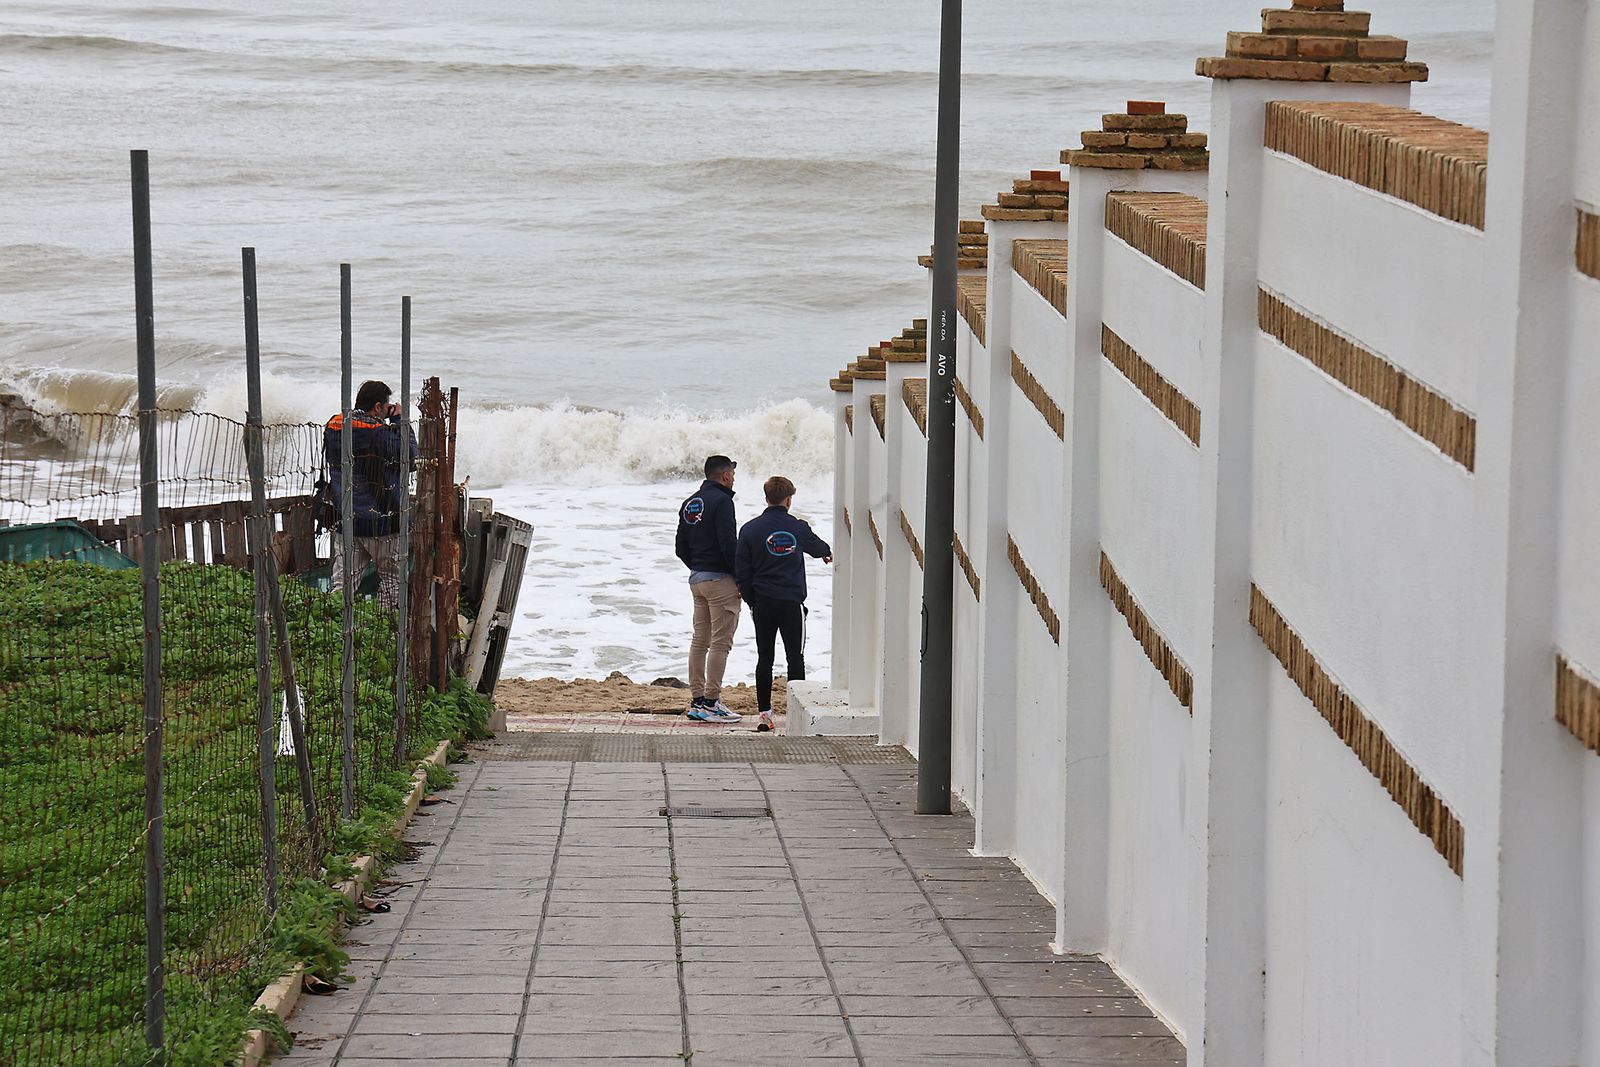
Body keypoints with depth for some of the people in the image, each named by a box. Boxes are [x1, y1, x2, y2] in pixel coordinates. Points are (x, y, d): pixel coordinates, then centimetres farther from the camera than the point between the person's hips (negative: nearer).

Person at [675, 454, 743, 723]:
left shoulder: (689, 503, 15)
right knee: (720, 642, -7)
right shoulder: (721, 500, -12)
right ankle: (711, 703, -9)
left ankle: (697, 701, 12)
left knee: (700, 640, 11)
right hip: (720, 580, -9)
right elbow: (729, 544, -19)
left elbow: (681, 548, 17)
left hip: (696, 578, 9)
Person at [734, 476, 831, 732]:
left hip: (763, 603, 1)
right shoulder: (798, 528, -1)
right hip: (792, 603, -1)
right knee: (795, 658, 4)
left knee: (764, 658, 8)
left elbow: (741, 570, 0)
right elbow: (816, 546, 22)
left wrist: (751, 601, 12)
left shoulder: (750, 529, -1)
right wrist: (828, 553, 46)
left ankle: (764, 713, 6)